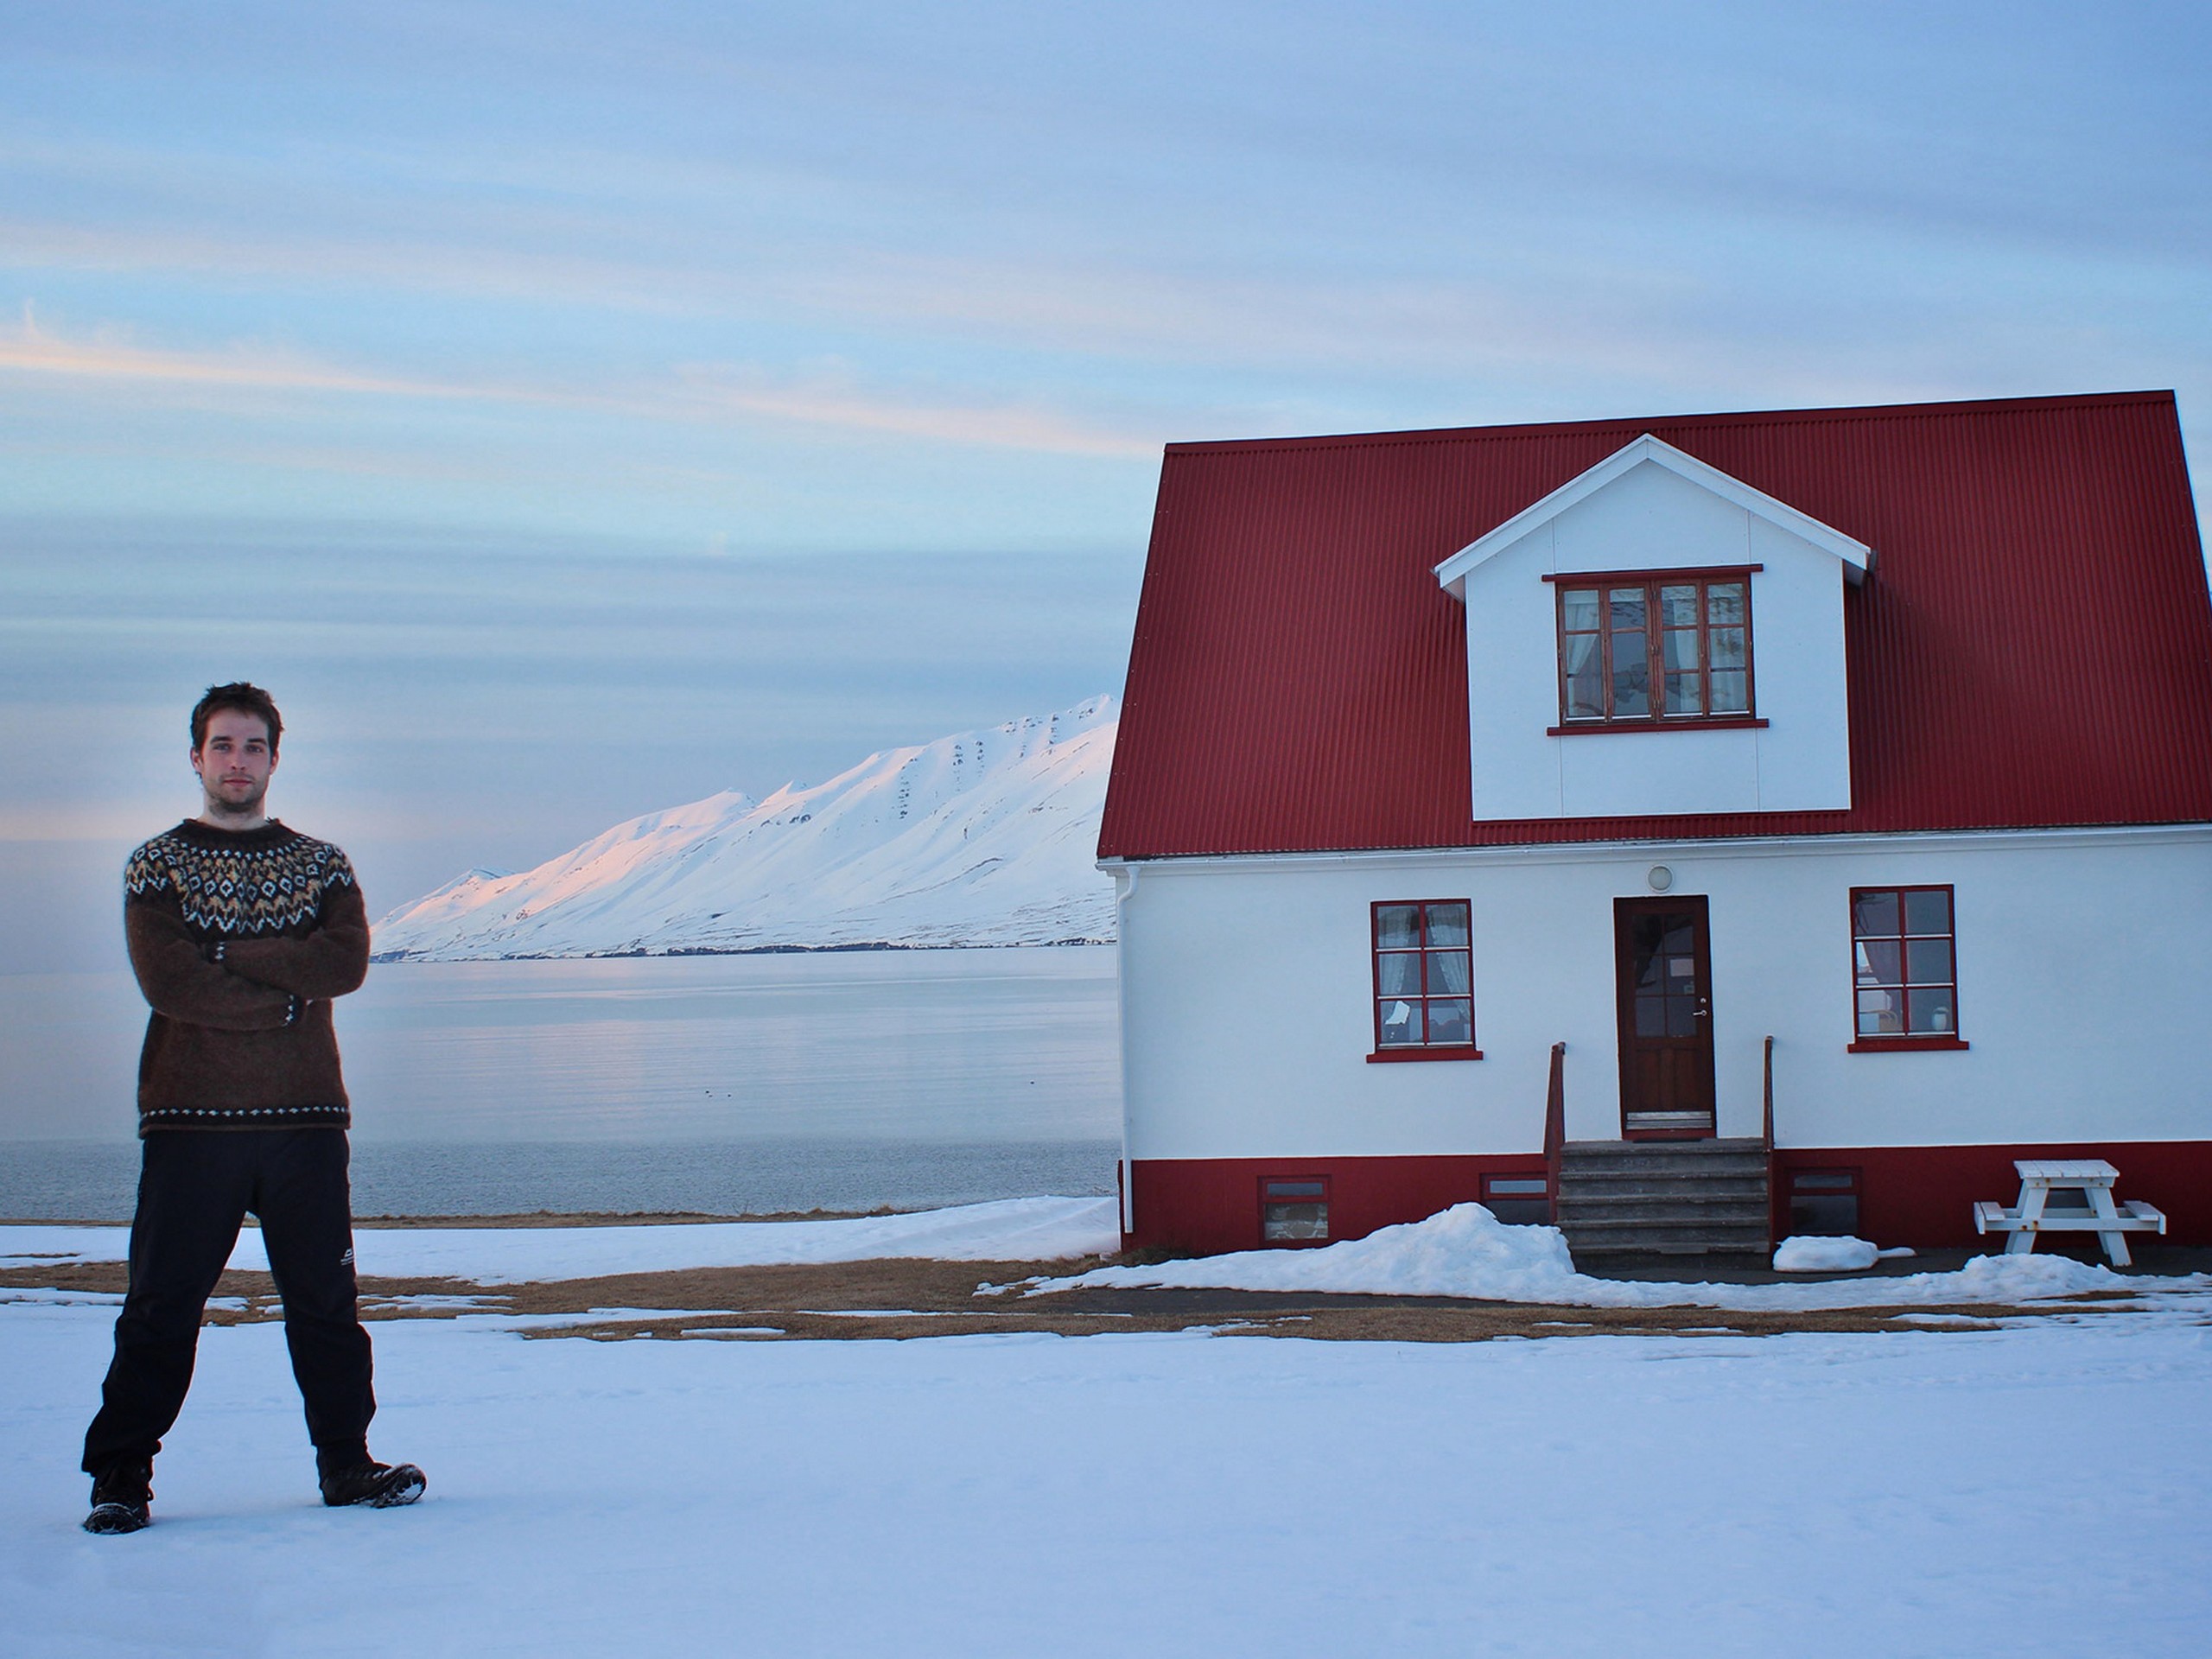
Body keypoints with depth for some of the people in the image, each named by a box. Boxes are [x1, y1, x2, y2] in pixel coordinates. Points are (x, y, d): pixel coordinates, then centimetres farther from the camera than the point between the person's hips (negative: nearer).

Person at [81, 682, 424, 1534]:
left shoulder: (320, 863, 13)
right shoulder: (157, 864, 6)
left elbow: (347, 961, -6)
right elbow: (165, 980, -9)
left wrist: (226, 957, -10)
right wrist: (286, 992, -10)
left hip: (304, 1118, 2)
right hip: (190, 1119, -2)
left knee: (325, 1301, 6)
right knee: (160, 1306, 0)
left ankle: (346, 1462, 16)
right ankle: (120, 1476, 5)